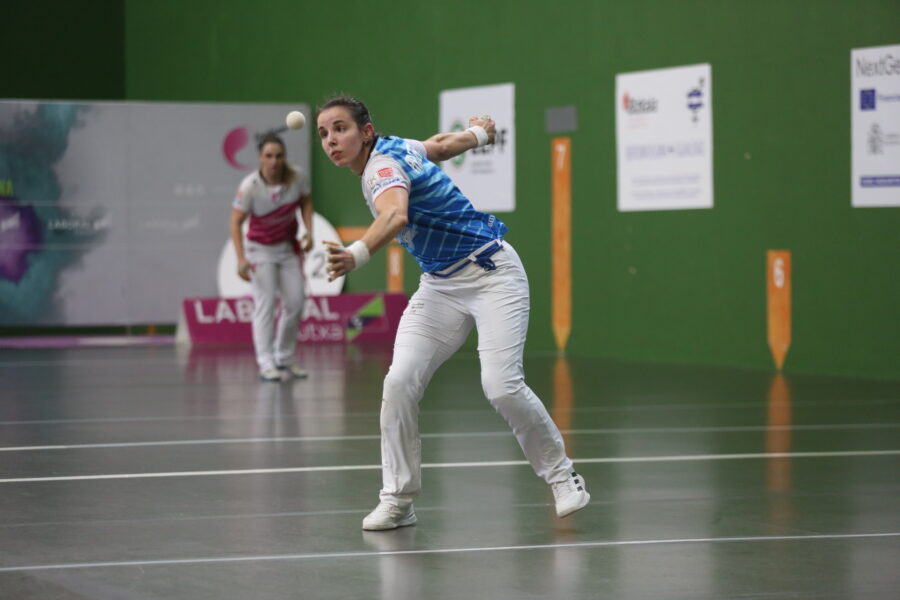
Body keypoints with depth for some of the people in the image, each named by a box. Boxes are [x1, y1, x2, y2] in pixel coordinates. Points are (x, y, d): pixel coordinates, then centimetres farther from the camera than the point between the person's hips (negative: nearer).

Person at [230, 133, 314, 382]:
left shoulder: (297, 177, -14)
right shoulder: (250, 187, -25)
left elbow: (306, 202, 5)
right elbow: (236, 222, -23)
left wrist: (309, 231, -8)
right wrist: (241, 258, -33)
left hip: (289, 248, 4)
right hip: (261, 249, -4)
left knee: (295, 303, 3)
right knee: (265, 303, -13)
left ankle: (284, 359, 17)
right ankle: (266, 364, -14)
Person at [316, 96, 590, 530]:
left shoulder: (385, 164, -23)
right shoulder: (392, 149, 3)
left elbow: (395, 216, -46)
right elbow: (441, 144, 21)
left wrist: (357, 255, -65)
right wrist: (478, 133, 43)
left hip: (490, 274, -8)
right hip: (440, 284, 8)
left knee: (502, 387, -20)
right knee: (399, 384, -10)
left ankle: (561, 475, 4)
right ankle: (397, 501, -2)